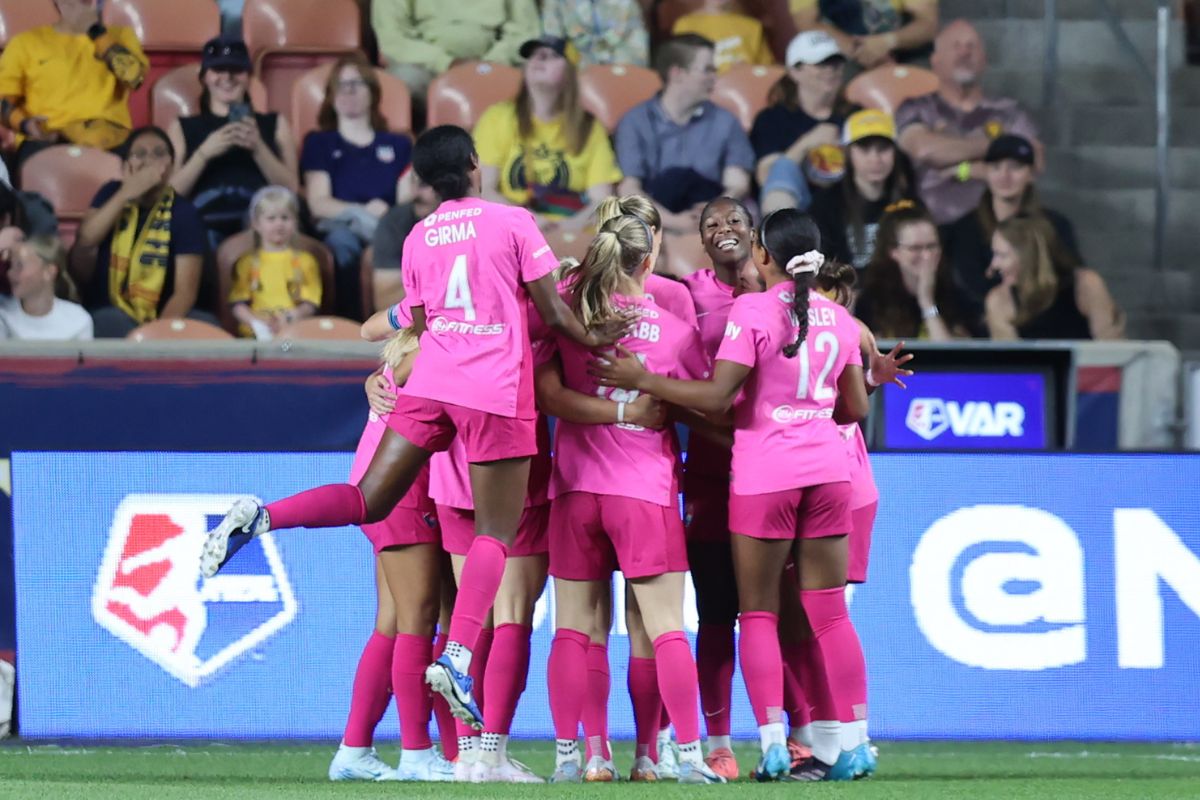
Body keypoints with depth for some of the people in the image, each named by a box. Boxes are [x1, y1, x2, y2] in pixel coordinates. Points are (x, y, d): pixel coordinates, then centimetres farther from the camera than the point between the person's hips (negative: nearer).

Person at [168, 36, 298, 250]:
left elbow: (291, 190, 8)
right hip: (207, 226, -1)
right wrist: (204, 153, -9)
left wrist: (258, 148, -6)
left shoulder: (274, 125, 21)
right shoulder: (184, 128, 19)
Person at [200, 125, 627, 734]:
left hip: (430, 385, 4)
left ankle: (261, 518, -12)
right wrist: (594, 339, 17)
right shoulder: (513, 223, -1)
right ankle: (457, 659, -16)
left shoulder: (417, 240, 12)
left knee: (369, 503, 10)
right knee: (494, 535, -2)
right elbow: (552, 312, 0)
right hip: (497, 391, -4)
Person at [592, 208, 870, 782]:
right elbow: (855, 407, 14)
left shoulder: (753, 311, -10)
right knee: (829, 612, 8)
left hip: (764, 475, -5)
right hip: (827, 469, 5)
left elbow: (717, 397, -16)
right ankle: (847, 743, 5)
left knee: (758, 612, 2)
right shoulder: (838, 318, 8)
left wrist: (642, 380, -9)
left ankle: (772, 742, -8)